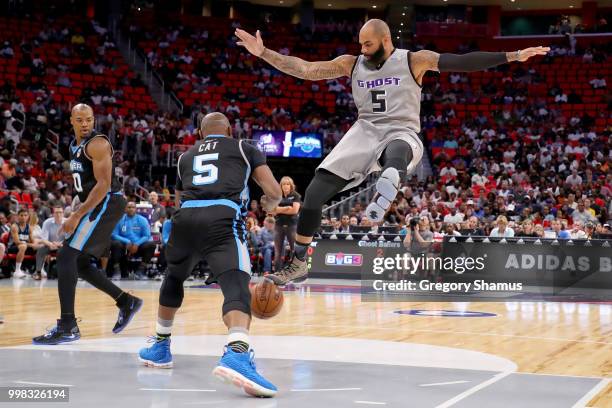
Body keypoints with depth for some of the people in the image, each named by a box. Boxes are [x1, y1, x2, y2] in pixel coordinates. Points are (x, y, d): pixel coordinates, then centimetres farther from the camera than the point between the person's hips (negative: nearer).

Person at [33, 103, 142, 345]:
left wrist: (77, 216, -23)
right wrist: (79, 212, 20)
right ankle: (126, 302, 23)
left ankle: (68, 327, -19)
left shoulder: (97, 144, -14)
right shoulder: (75, 145, 15)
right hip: (95, 205, 10)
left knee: (67, 255, -17)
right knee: (79, 263, 13)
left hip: (107, 203, -10)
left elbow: (103, 185, -21)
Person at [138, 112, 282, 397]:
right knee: (236, 287, -18)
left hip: (185, 218, 4)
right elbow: (274, 192, 17)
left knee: (174, 278, 31)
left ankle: (160, 348, 41)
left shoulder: (186, 157, 32)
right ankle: (236, 355, -45)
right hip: (222, 220, -4)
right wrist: (269, 205, 40)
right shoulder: (245, 149, 22)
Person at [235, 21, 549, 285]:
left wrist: (513, 56, -13)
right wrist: (263, 53, 1)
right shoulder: (351, 64, 10)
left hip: (402, 132, -3)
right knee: (315, 193, -10)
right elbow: (305, 70, 8)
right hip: (365, 131, 3)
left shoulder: (414, 60, 0)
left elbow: (464, 62, -5)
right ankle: (298, 263, 2)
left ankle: (382, 198, -72)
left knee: (395, 155, -43)